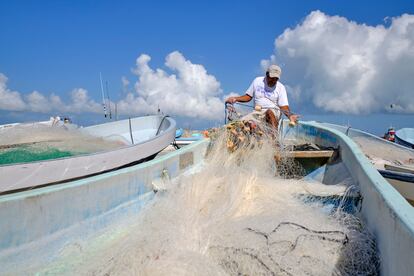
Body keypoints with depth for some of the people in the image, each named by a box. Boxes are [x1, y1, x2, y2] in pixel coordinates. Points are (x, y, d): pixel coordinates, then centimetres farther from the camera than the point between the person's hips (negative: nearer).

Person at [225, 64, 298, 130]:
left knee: (269, 112, -40)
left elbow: (284, 106, -3)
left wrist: (290, 115, -23)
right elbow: (248, 96, 16)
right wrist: (235, 99, 0)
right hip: (257, 112, 2)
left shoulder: (280, 87, 4)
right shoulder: (257, 81, 11)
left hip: (274, 111, -2)